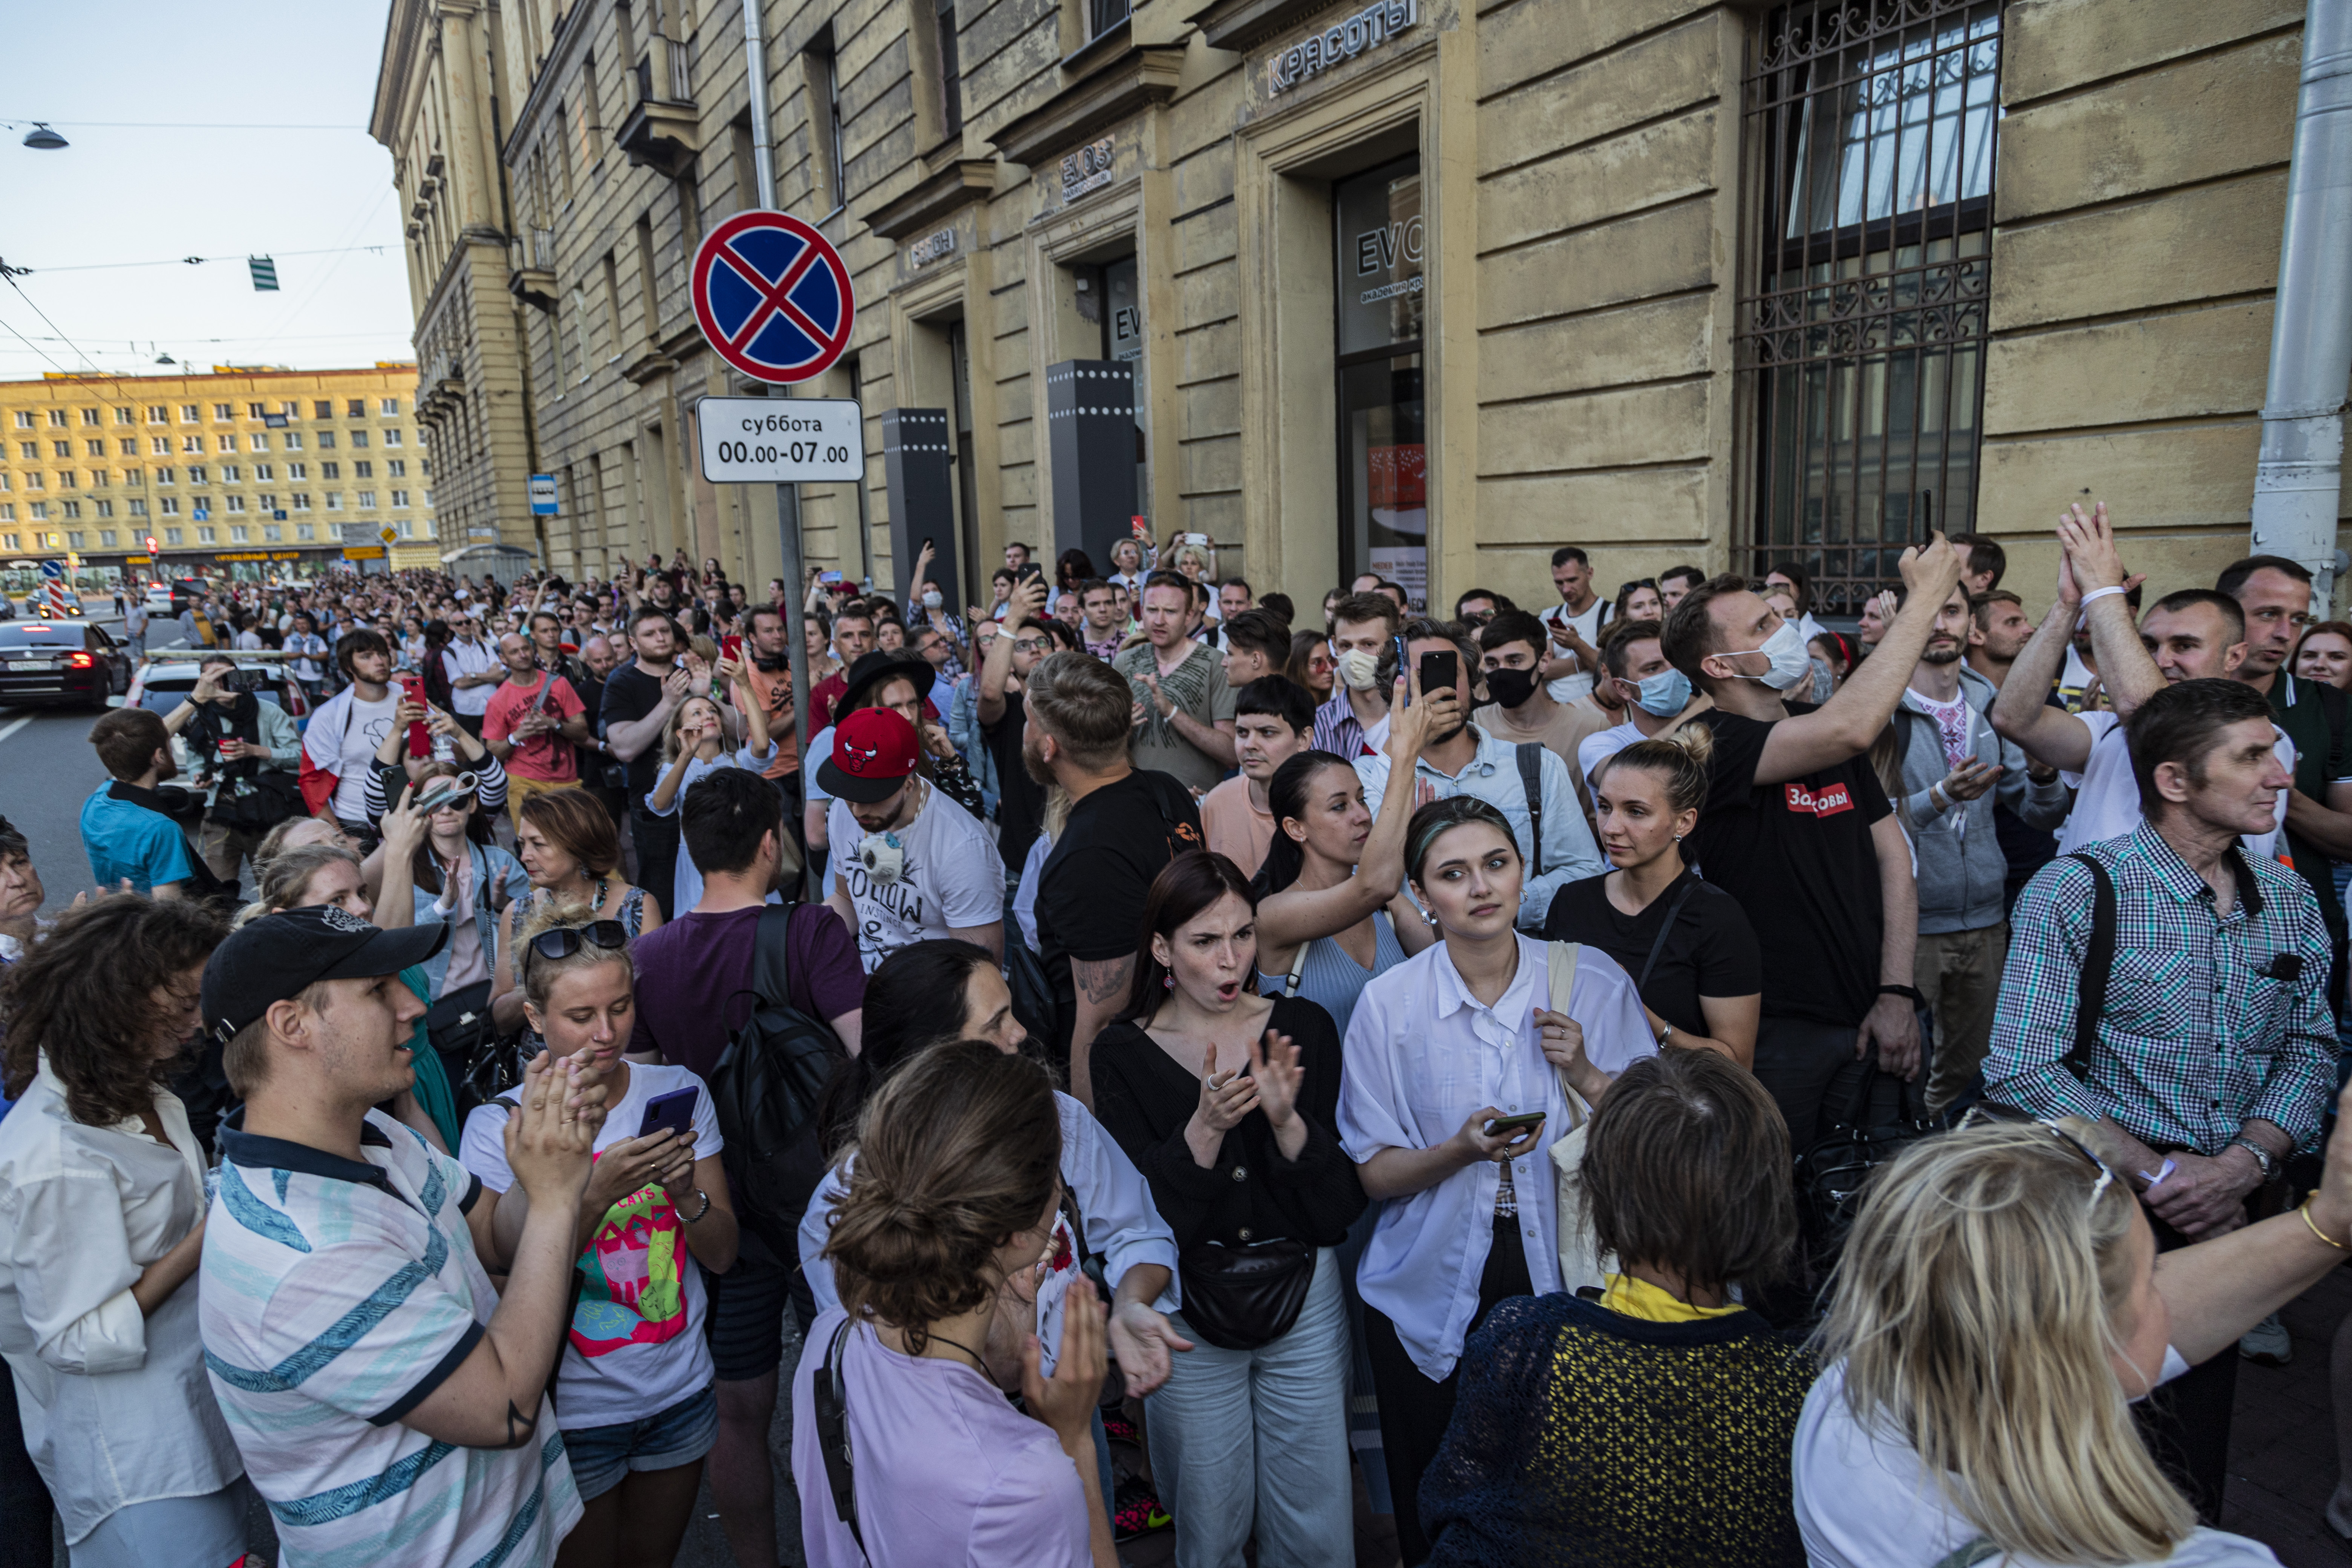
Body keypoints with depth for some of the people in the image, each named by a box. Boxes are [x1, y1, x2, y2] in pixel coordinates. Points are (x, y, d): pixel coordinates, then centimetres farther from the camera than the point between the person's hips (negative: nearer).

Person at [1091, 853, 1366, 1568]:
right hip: (1188, 1311, -1)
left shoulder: (1304, 1027, -5)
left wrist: (1287, 1119, -23)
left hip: (1306, 1299, 1)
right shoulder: (1122, 1054, -7)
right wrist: (1205, 1127, -26)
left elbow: (1341, 1207, -6)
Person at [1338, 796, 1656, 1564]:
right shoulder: (1388, 1003, -8)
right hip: (1436, 1292, 0)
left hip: (1568, 1278, 1)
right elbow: (1374, 1174, -5)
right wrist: (1462, 1150, -23)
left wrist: (1586, 1075, -17)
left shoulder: (1593, 980, -6)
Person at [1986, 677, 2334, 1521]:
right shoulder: (2074, 891, -14)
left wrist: (2246, 1161, -11)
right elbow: (2023, 1071, -18)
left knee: (2197, 1447, 14)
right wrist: (2156, 1170, -16)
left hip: (2230, 1210, 5)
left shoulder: (2288, 897, 6)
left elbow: (2310, 1048, 5)